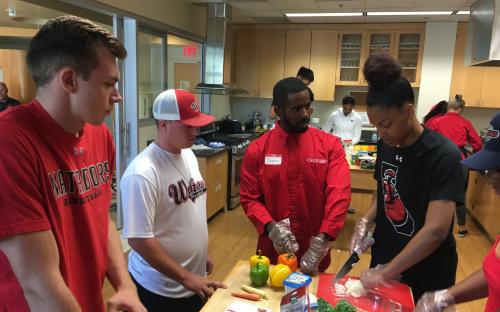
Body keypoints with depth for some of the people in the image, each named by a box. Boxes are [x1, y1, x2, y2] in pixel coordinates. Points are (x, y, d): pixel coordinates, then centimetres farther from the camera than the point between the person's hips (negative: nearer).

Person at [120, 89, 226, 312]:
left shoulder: (188, 155, 1)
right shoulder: (142, 173, -24)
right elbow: (138, 239, -24)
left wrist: (204, 253, 13)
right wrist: (185, 278, -21)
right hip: (161, 289, -7)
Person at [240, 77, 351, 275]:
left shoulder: (330, 145, -7)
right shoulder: (257, 149, -6)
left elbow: (339, 194, -16)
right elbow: (249, 199, -4)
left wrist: (321, 243, -24)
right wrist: (271, 227, -21)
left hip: (315, 253, 0)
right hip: (272, 251, 0)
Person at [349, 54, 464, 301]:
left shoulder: (443, 156, -23)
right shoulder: (387, 145, -4)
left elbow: (436, 230, -27)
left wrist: (385, 273, -25)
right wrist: (365, 222, -8)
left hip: (426, 276, -5)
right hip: (383, 259, 5)